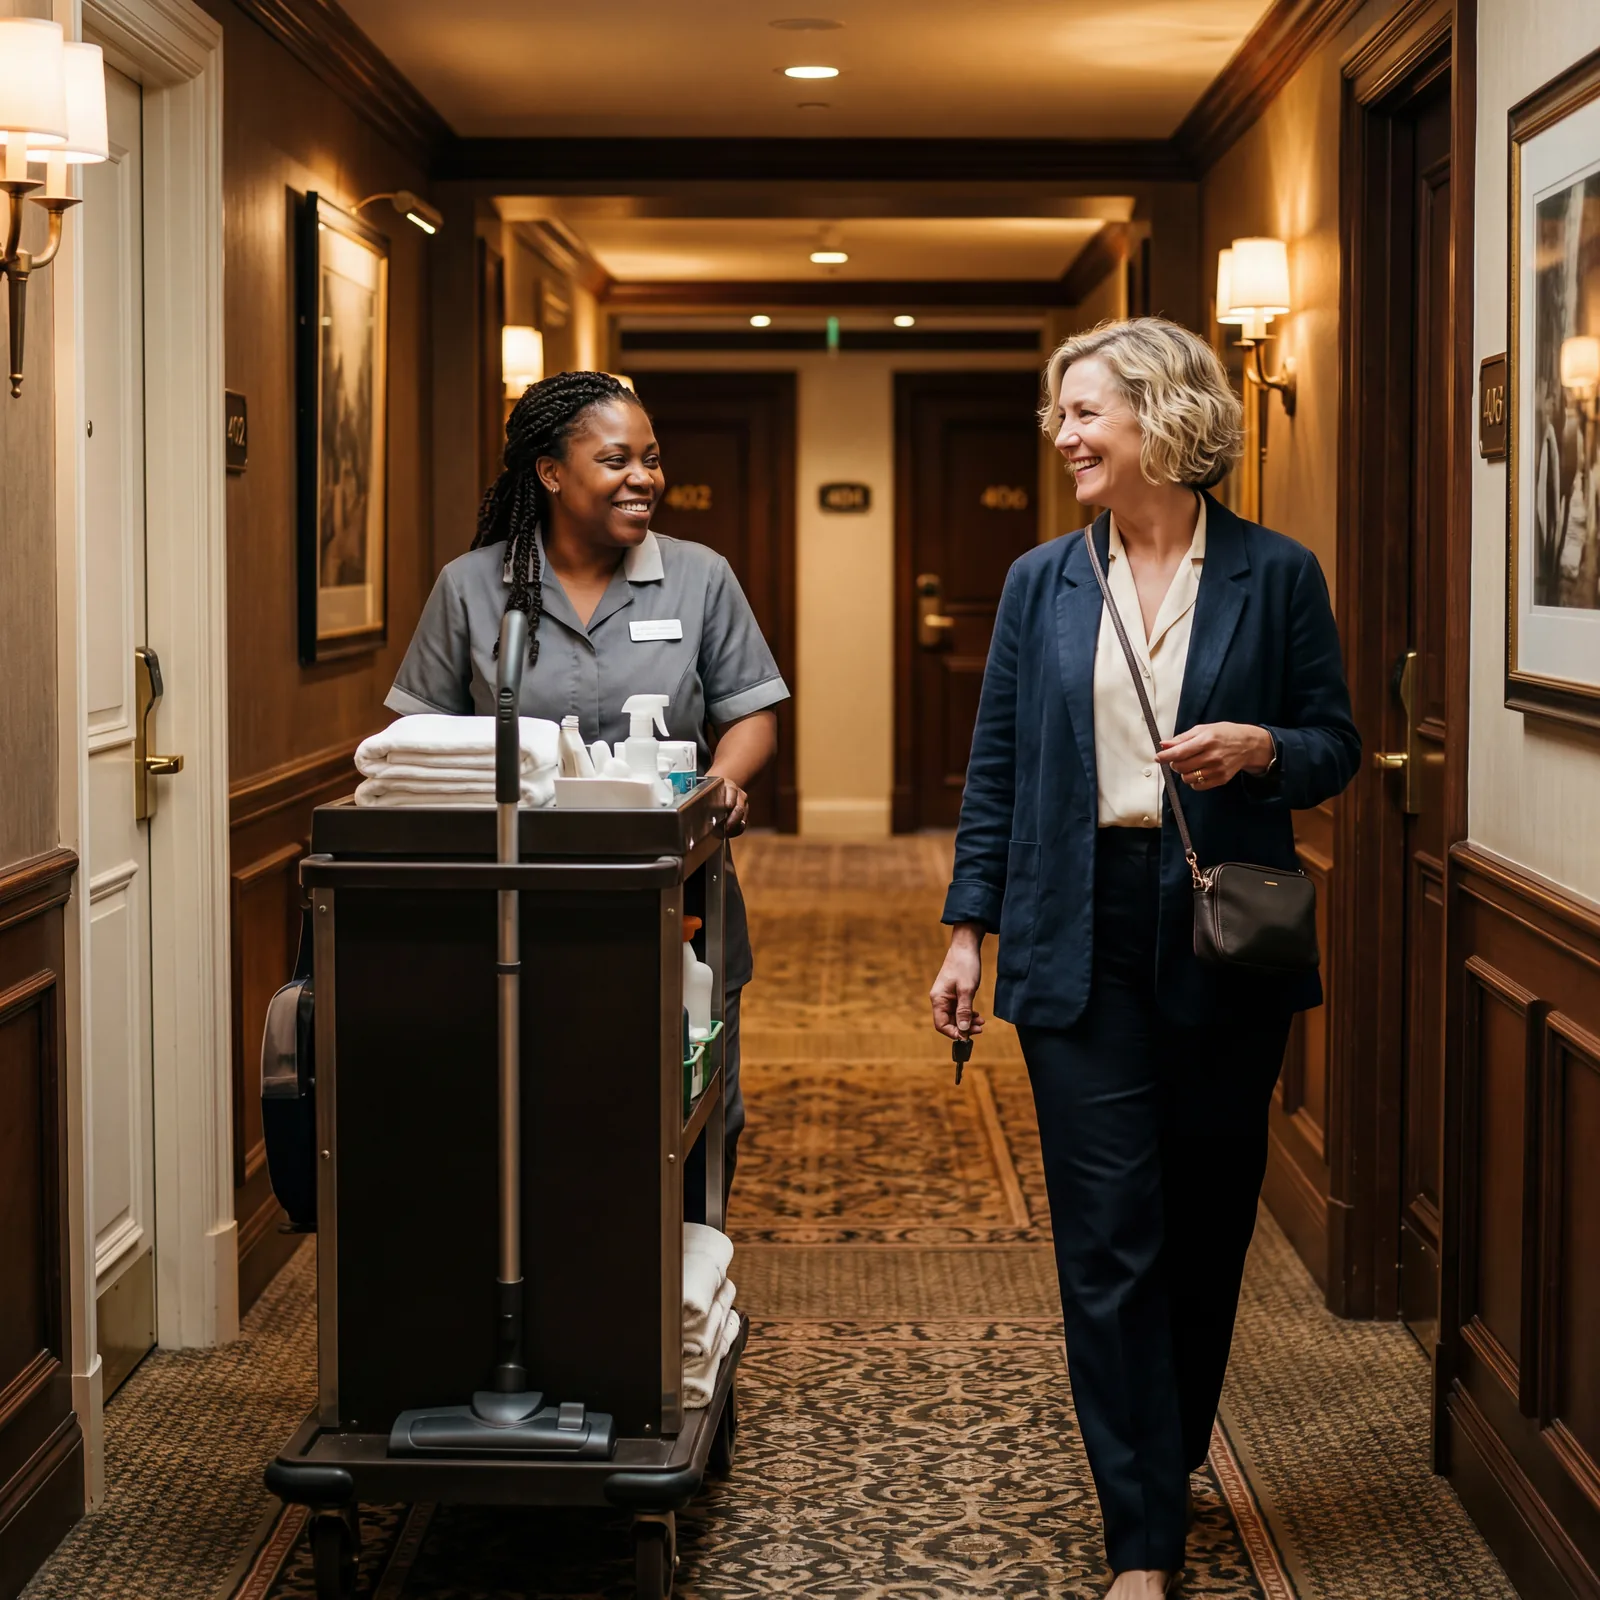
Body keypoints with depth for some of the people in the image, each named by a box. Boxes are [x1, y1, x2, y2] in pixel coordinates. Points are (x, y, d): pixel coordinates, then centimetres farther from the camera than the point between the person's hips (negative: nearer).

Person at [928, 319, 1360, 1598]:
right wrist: (967, 931, 5)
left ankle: (1170, 1460, 33)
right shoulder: (1043, 583, 6)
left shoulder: (1275, 576, 0)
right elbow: (997, 768, 8)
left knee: (1208, 1216, 10)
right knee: (1110, 1234, -3)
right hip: (1083, 931, 1)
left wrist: (1258, 749, -17)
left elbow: (1335, 746, 5)